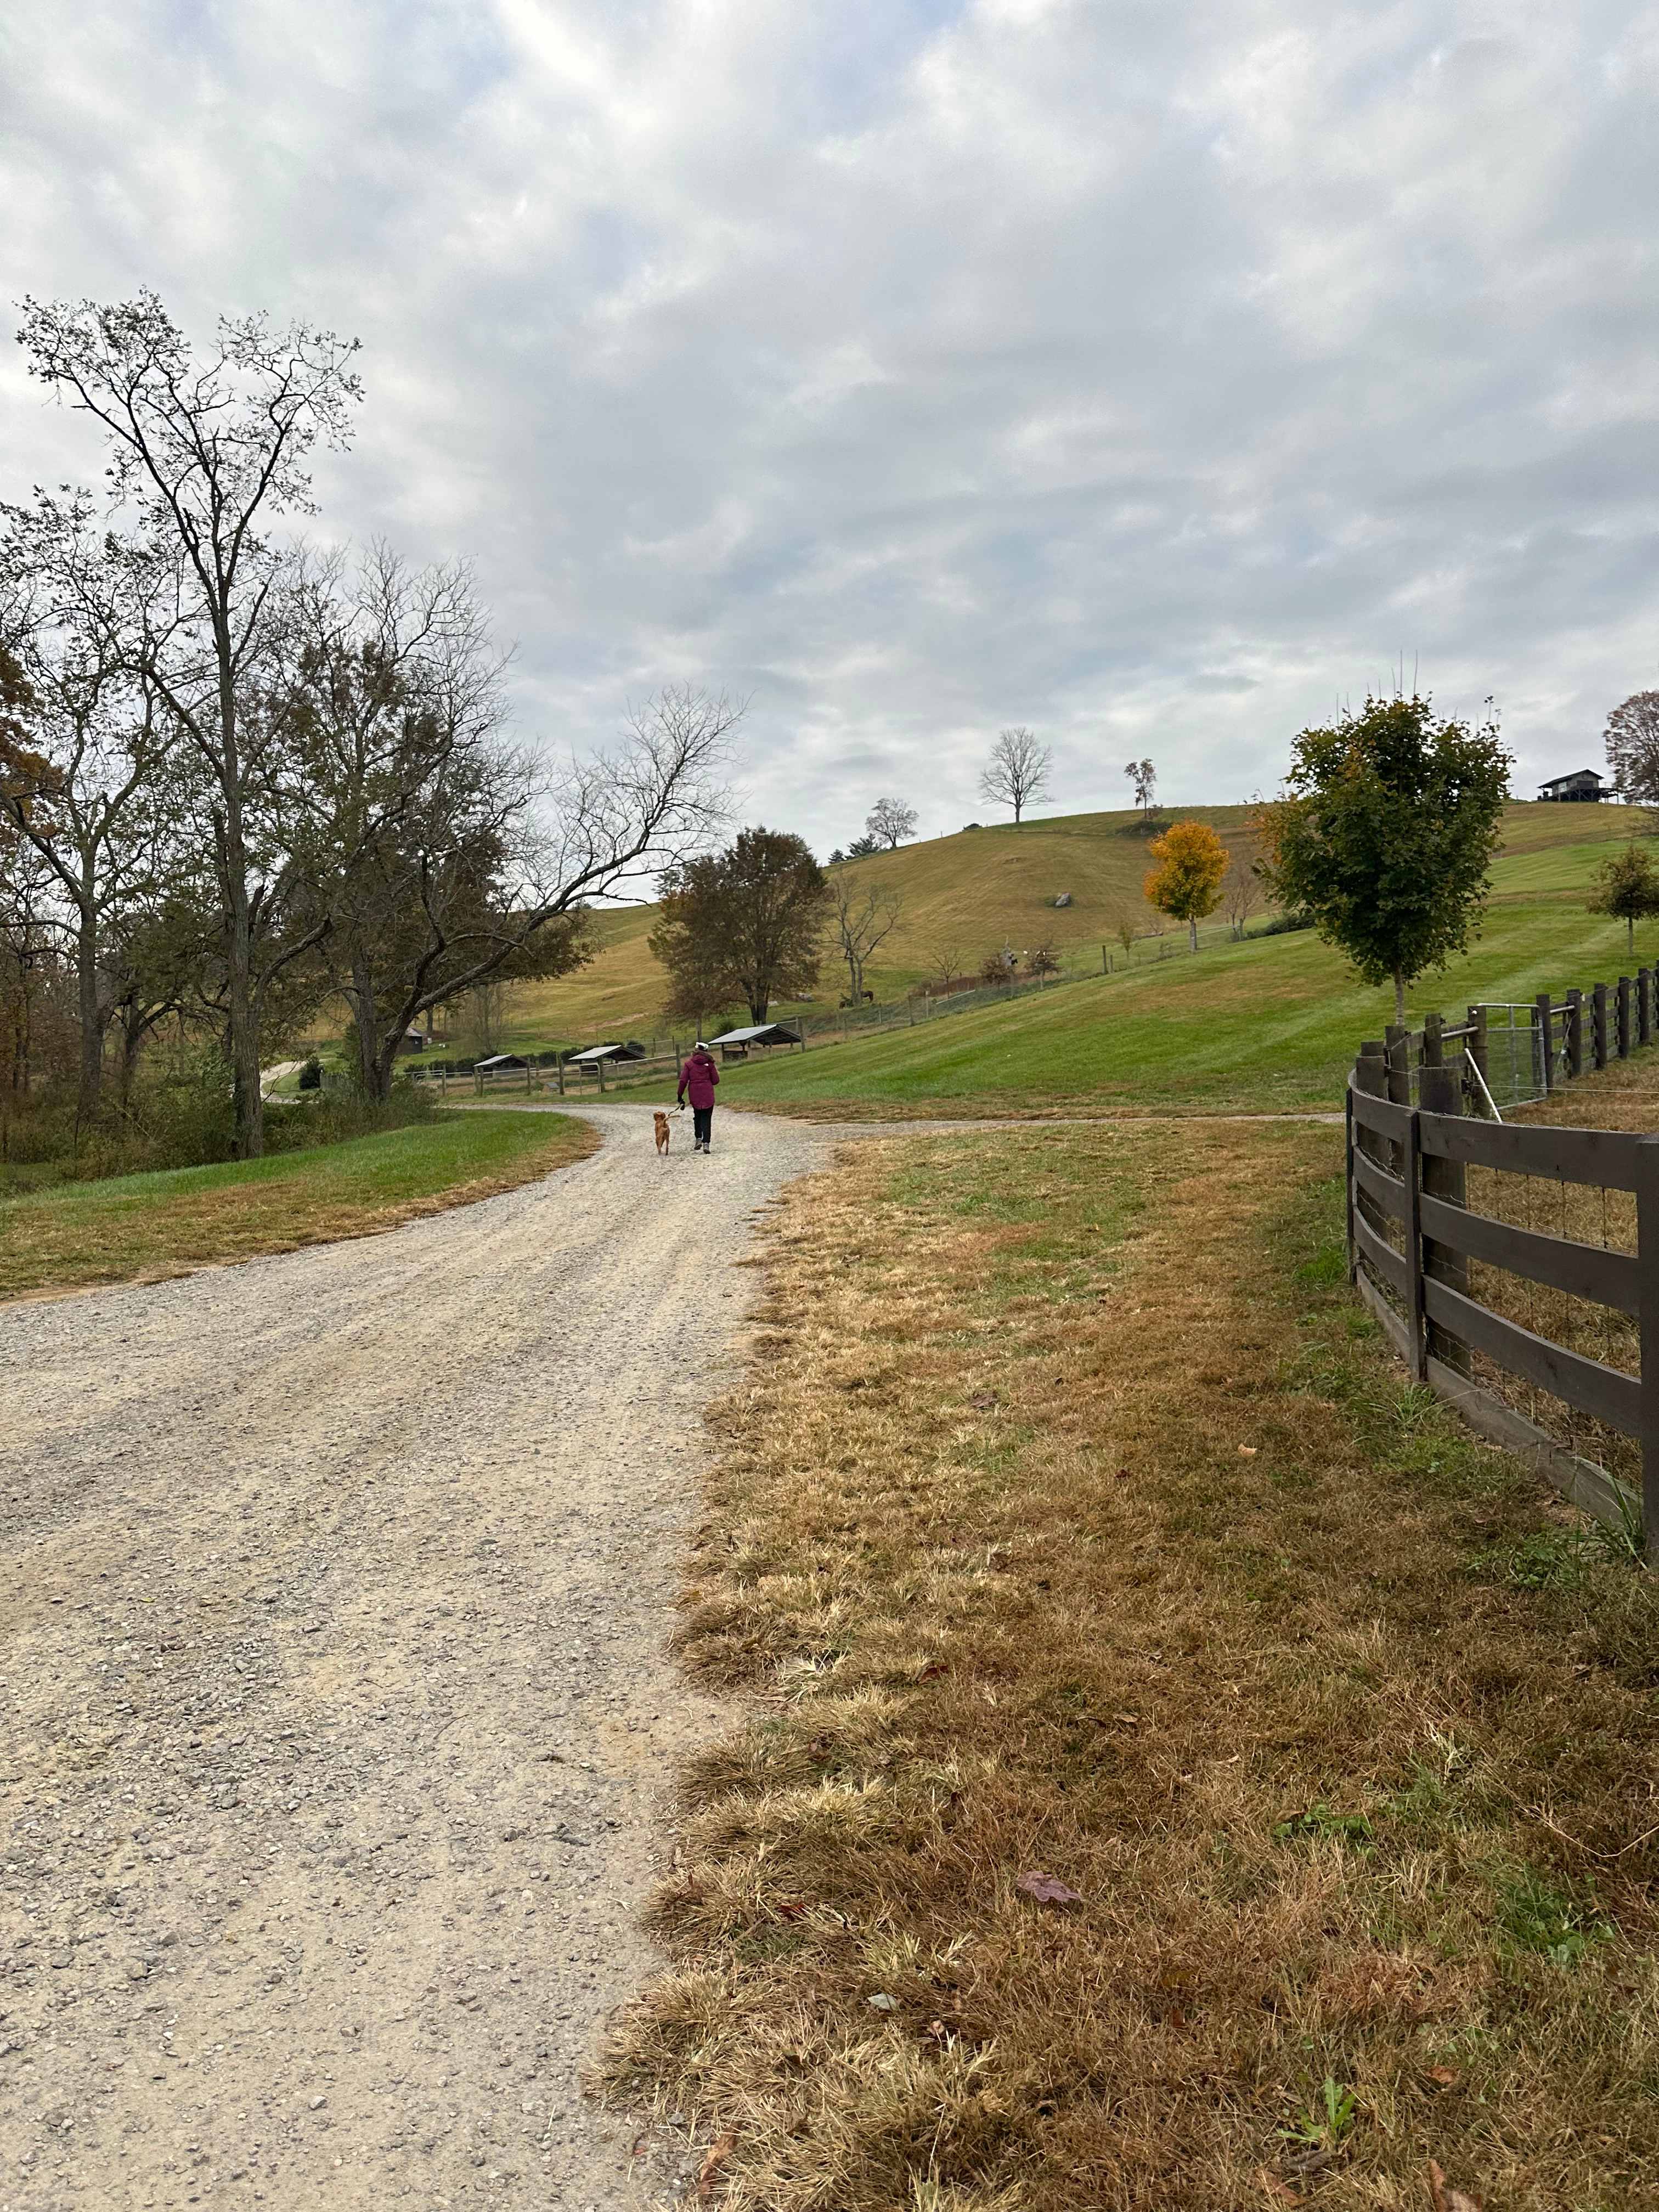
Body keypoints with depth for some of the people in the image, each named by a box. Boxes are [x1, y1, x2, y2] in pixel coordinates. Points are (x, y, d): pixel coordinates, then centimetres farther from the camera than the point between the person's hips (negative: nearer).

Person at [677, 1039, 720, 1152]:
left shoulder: (689, 1064, 1)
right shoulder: (709, 1063, 0)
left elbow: (683, 1081, -3)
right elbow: (716, 1080, 0)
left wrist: (680, 1096, 5)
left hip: (695, 1096, 1)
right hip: (708, 1096, -1)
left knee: (697, 1116, 21)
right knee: (707, 1118, 2)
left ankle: (698, 1139, 9)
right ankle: (706, 1143, -8)